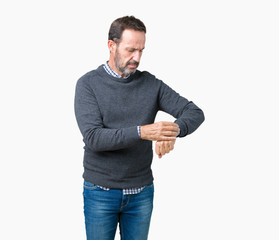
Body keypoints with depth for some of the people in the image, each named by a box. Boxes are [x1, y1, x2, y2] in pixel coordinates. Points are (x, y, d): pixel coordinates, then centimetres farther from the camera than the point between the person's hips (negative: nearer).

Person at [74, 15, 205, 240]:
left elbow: (195, 113, -4)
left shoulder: (151, 84, 1)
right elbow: (93, 138, -19)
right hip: (101, 193, -2)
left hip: (142, 193, 3)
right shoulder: (88, 84, -8)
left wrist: (173, 131, -26)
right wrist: (141, 132, -31)